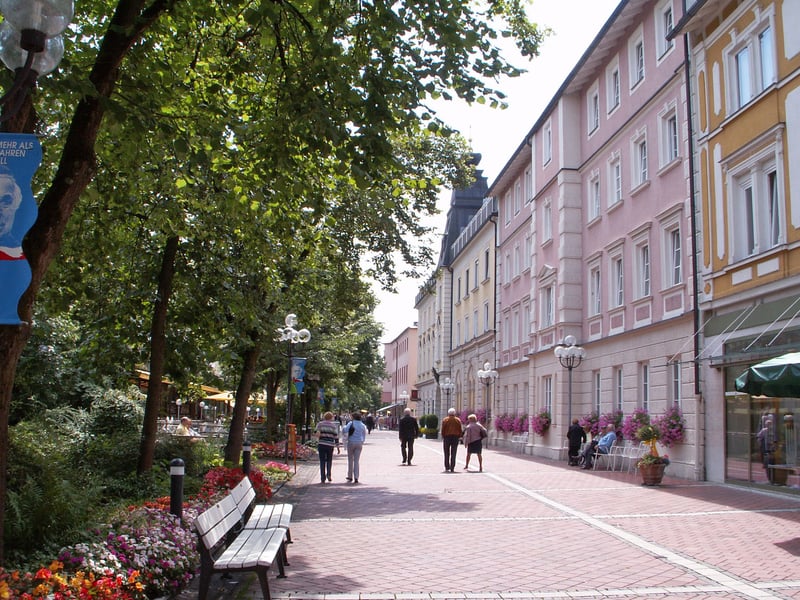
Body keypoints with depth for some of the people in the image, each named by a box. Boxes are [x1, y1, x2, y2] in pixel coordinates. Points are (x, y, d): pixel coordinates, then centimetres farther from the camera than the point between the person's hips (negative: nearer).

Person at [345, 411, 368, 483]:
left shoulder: (351, 423, -5)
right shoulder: (363, 426, 7)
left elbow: (345, 430, -19)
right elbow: (364, 436, 14)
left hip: (351, 442, -3)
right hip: (359, 443, 3)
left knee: (350, 460, 10)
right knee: (356, 461, 4)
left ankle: (350, 476, 17)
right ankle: (356, 477, -5)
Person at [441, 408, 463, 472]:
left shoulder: (445, 420, 0)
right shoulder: (458, 420, 3)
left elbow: (443, 430, -3)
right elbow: (460, 430, 2)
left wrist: (443, 437, 5)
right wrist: (459, 437, 10)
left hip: (447, 437, -1)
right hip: (455, 437, 1)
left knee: (447, 454, 9)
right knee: (453, 454, 3)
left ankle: (447, 468, 7)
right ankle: (452, 468, 0)